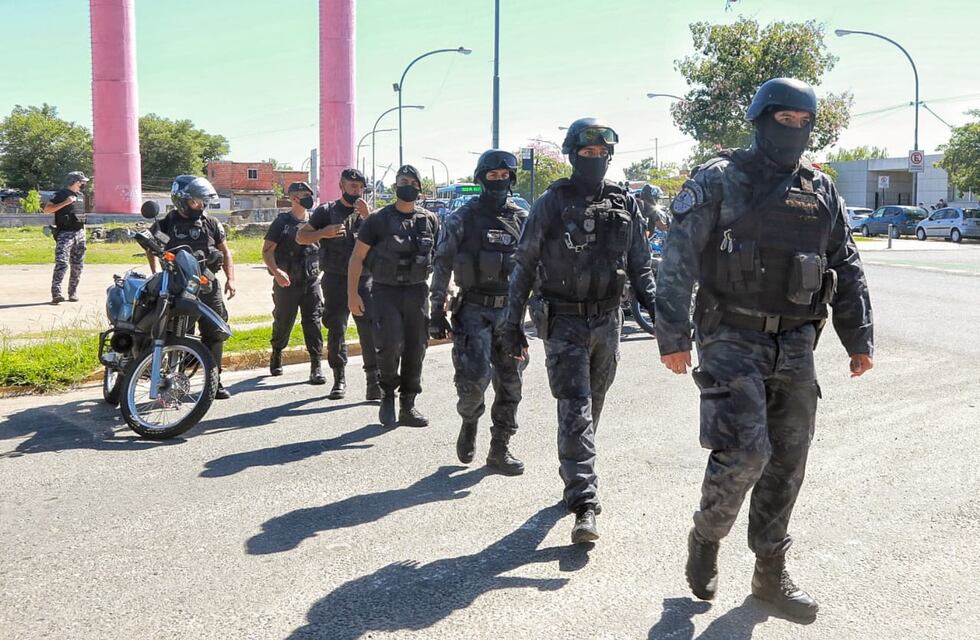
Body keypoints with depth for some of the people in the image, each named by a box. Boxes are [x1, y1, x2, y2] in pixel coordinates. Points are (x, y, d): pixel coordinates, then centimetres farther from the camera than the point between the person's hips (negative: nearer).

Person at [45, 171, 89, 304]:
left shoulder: (81, 195, 17)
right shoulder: (61, 194, -5)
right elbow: (47, 209, -12)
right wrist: (65, 202, -19)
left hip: (79, 234, 7)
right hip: (65, 234, -7)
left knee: (78, 265, 7)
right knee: (62, 263, -16)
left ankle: (73, 293, 16)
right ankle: (56, 293, -19)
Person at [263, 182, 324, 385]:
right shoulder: (282, 222, -3)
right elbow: (267, 250, -7)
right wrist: (276, 271, -23)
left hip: (311, 281, 2)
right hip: (286, 282, -2)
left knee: (313, 322, -6)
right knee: (283, 322, 9)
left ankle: (316, 366, -5)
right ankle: (276, 355, 35)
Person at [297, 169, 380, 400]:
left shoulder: (368, 213, 13)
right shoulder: (326, 211, 9)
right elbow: (301, 236, 8)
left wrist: (366, 217, -12)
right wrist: (323, 233, -9)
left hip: (364, 280, 0)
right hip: (335, 280, 0)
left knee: (370, 329, -10)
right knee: (336, 330, 6)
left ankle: (374, 381, -9)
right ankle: (339, 380, 17)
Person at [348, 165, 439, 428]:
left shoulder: (430, 220, 8)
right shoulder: (378, 219, -1)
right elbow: (357, 257, 0)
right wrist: (352, 293, -7)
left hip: (417, 292, 3)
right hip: (386, 291, -3)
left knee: (416, 349, 4)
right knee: (390, 345, -16)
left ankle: (407, 406, 16)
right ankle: (388, 395, 9)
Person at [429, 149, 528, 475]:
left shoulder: (523, 219, 8)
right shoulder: (461, 219, -1)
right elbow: (442, 266, -1)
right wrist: (437, 311, -4)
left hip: (510, 310, 4)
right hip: (474, 310, -3)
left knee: (510, 382, 5)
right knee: (475, 376, -15)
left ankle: (499, 450, 18)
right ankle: (469, 422, 18)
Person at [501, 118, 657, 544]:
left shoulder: (625, 205, 7)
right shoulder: (552, 204, -2)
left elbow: (640, 265, 13)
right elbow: (524, 266, 1)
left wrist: (655, 307, 0)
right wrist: (513, 326, -1)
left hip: (607, 321, 4)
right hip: (565, 321, -4)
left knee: (591, 410, 15)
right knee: (575, 412, -12)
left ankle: (573, 479, 34)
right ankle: (585, 505, -14)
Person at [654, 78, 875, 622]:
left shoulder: (822, 192, 12)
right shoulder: (720, 180, -4)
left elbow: (847, 270, 16)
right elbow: (679, 261, -8)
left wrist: (859, 339, 12)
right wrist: (673, 335, -12)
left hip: (796, 347, 5)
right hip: (733, 339, -5)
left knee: (787, 462, 8)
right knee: (744, 451, -14)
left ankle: (771, 572, 23)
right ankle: (706, 540, 14)